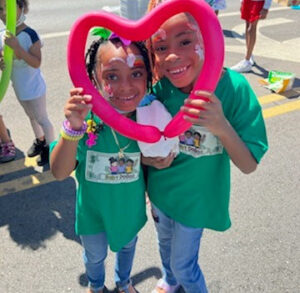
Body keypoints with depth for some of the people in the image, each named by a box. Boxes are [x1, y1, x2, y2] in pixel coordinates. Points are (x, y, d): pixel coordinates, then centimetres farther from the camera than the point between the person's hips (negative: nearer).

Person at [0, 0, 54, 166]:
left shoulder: (30, 35, -25)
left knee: (42, 119, 10)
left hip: (33, 87, -7)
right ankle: (40, 141, 47)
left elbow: (36, 63, -30)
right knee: (31, 116, 25)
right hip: (19, 87, 7)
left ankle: (51, 148, 29)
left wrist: (17, 47, -39)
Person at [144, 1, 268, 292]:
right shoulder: (158, 88, -20)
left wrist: (222, 127, -40)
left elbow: (249, 165, -23)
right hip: (159, 191, 4)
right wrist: (149, 159, -25)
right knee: (165, 245, 30)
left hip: (195, 200, -3)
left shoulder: (233, 87, -27)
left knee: (183, 264, 17)